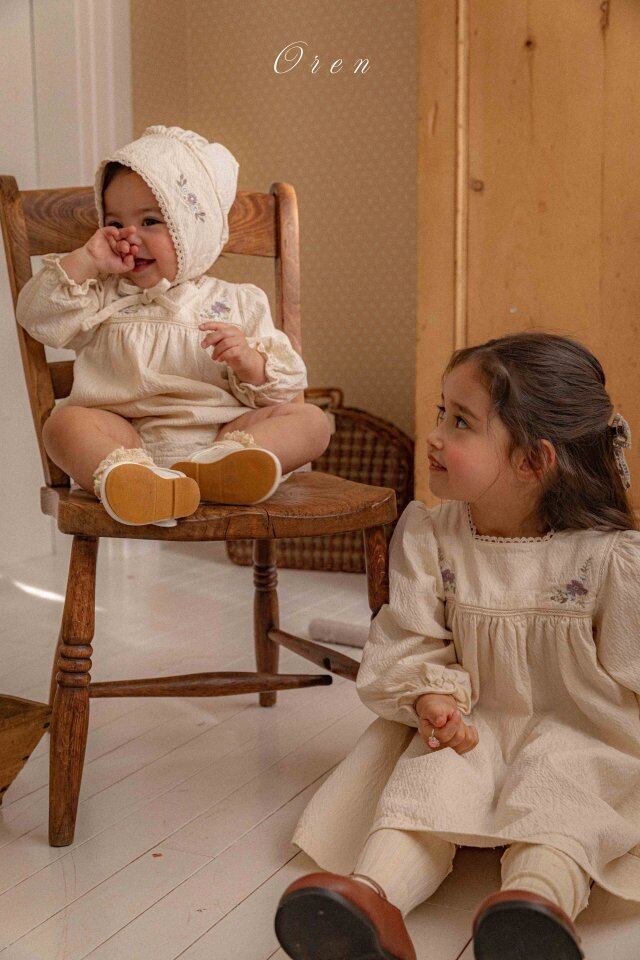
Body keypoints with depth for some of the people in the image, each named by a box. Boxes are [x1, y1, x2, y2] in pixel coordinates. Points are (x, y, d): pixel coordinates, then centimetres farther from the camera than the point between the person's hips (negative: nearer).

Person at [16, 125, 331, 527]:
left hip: (220, 431, 0)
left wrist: (249, 361, -13)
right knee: (65, 421, -26)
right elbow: (38, 317, 8)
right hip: (127, 437, 0)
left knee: (311, 419, -20)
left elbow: (287, 387, 9)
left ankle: (218, 466, -47)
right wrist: (85, 261, 2)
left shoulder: (238, 302, 15)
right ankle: (126, 476, -55)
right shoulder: (105, 298, 21)